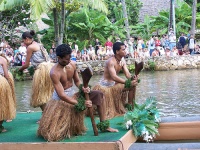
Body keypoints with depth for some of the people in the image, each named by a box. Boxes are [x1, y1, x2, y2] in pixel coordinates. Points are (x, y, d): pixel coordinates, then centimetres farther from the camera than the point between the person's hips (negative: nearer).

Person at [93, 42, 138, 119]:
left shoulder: (122, 62, 1)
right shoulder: (111, 61, -24)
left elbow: (127, 74, -7)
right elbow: (114, 77, -35)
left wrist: (132, 78, -31)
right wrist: (128, 82, -43)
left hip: (114, 84, 7)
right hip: (105, 85, -7)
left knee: (132, 86, -3)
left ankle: (130, 105, 8)